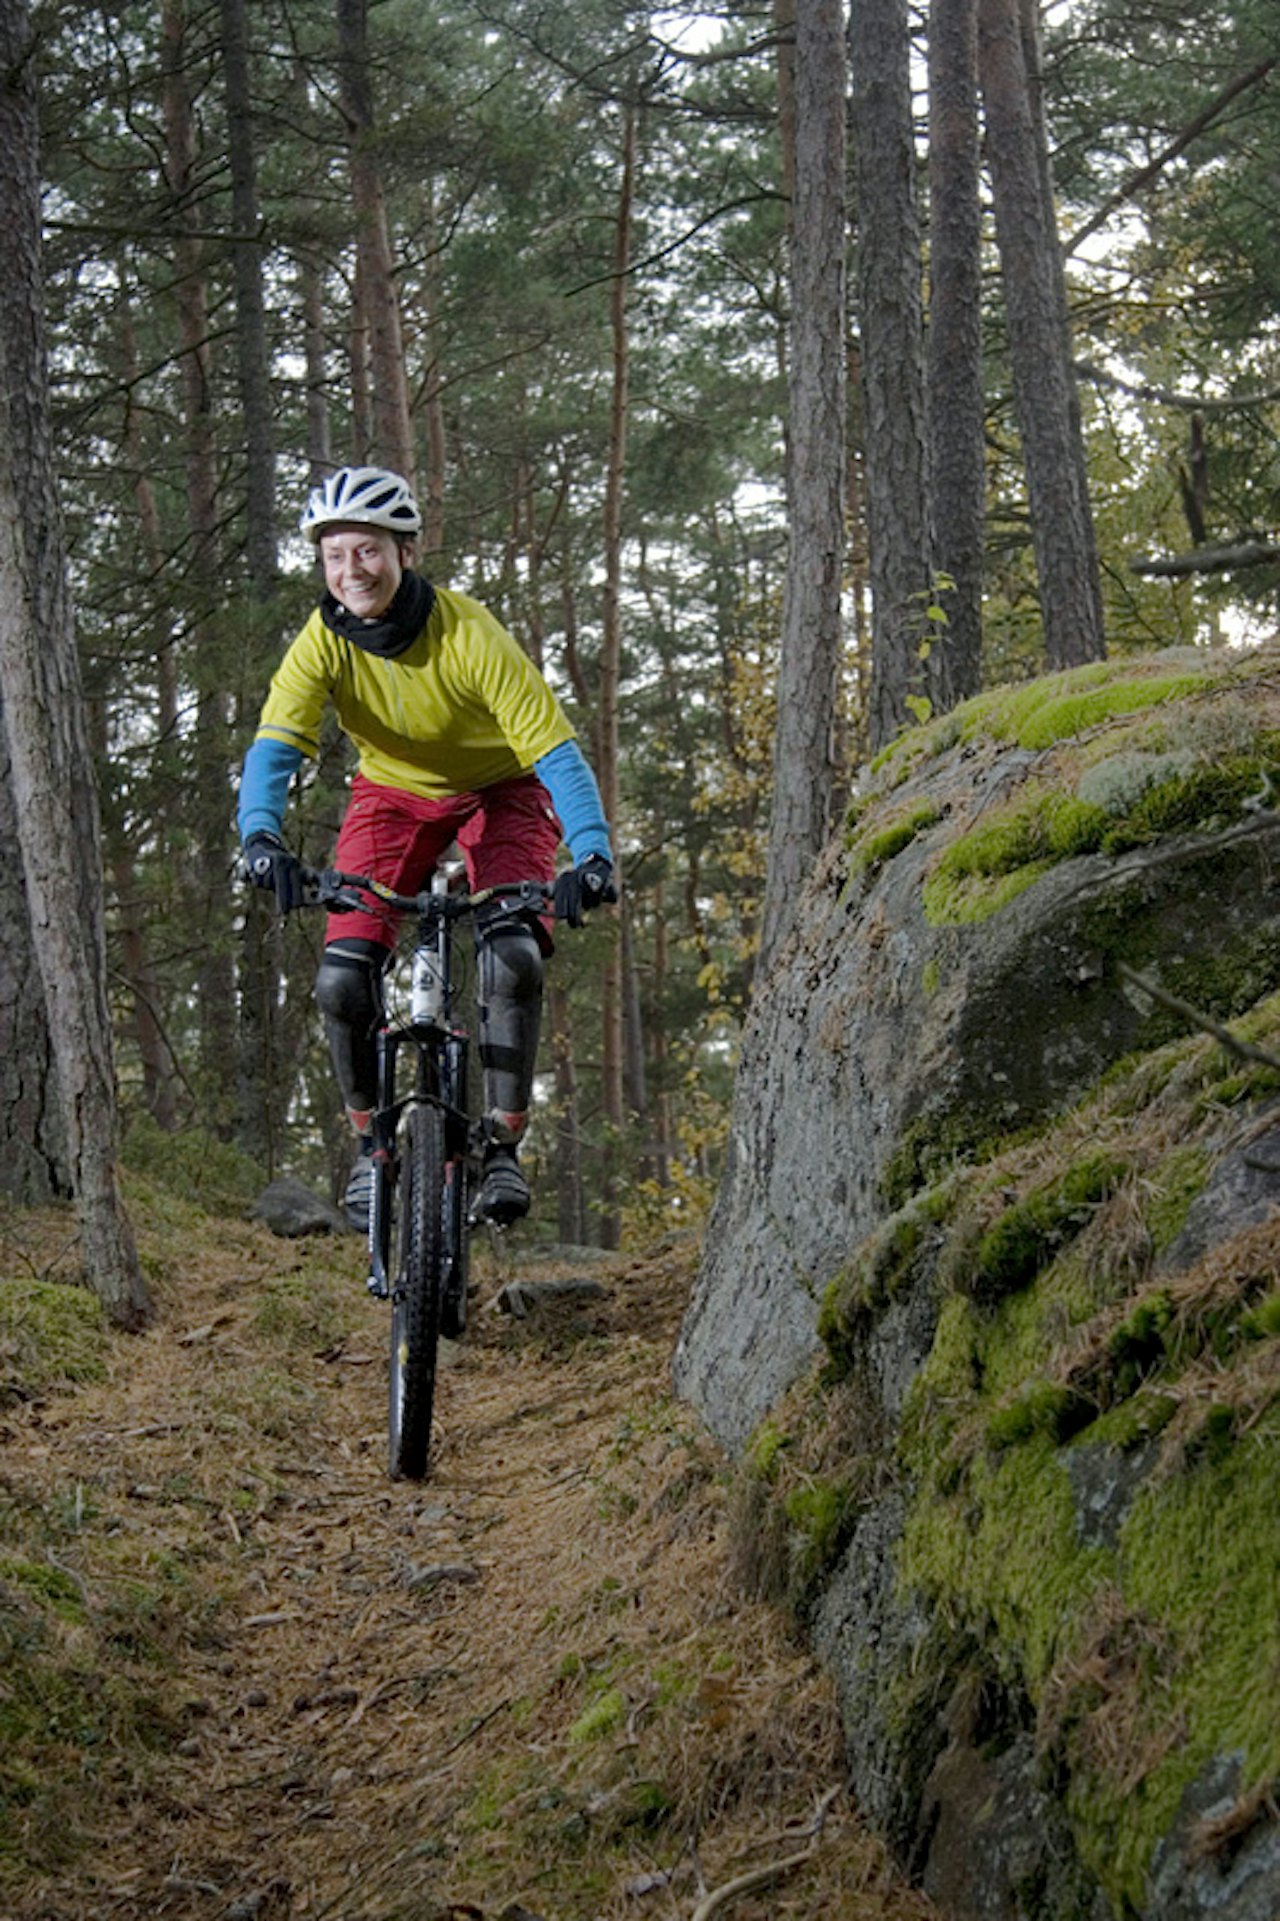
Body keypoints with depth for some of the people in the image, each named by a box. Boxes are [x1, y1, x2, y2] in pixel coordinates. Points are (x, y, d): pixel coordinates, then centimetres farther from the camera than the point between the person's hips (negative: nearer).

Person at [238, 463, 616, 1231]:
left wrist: (592, 853, -50)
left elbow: (556, 749, -35)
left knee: (513, 958, -26)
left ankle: (503, 1144, -9)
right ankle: (373, 1142, 8)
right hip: (393, 793, 3)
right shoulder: (323, 642, -22)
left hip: (500, 789, -2)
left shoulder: (470, 635, -31)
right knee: (344, 978, -14)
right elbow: (275, 746, -31)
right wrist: (262, 837, -52)